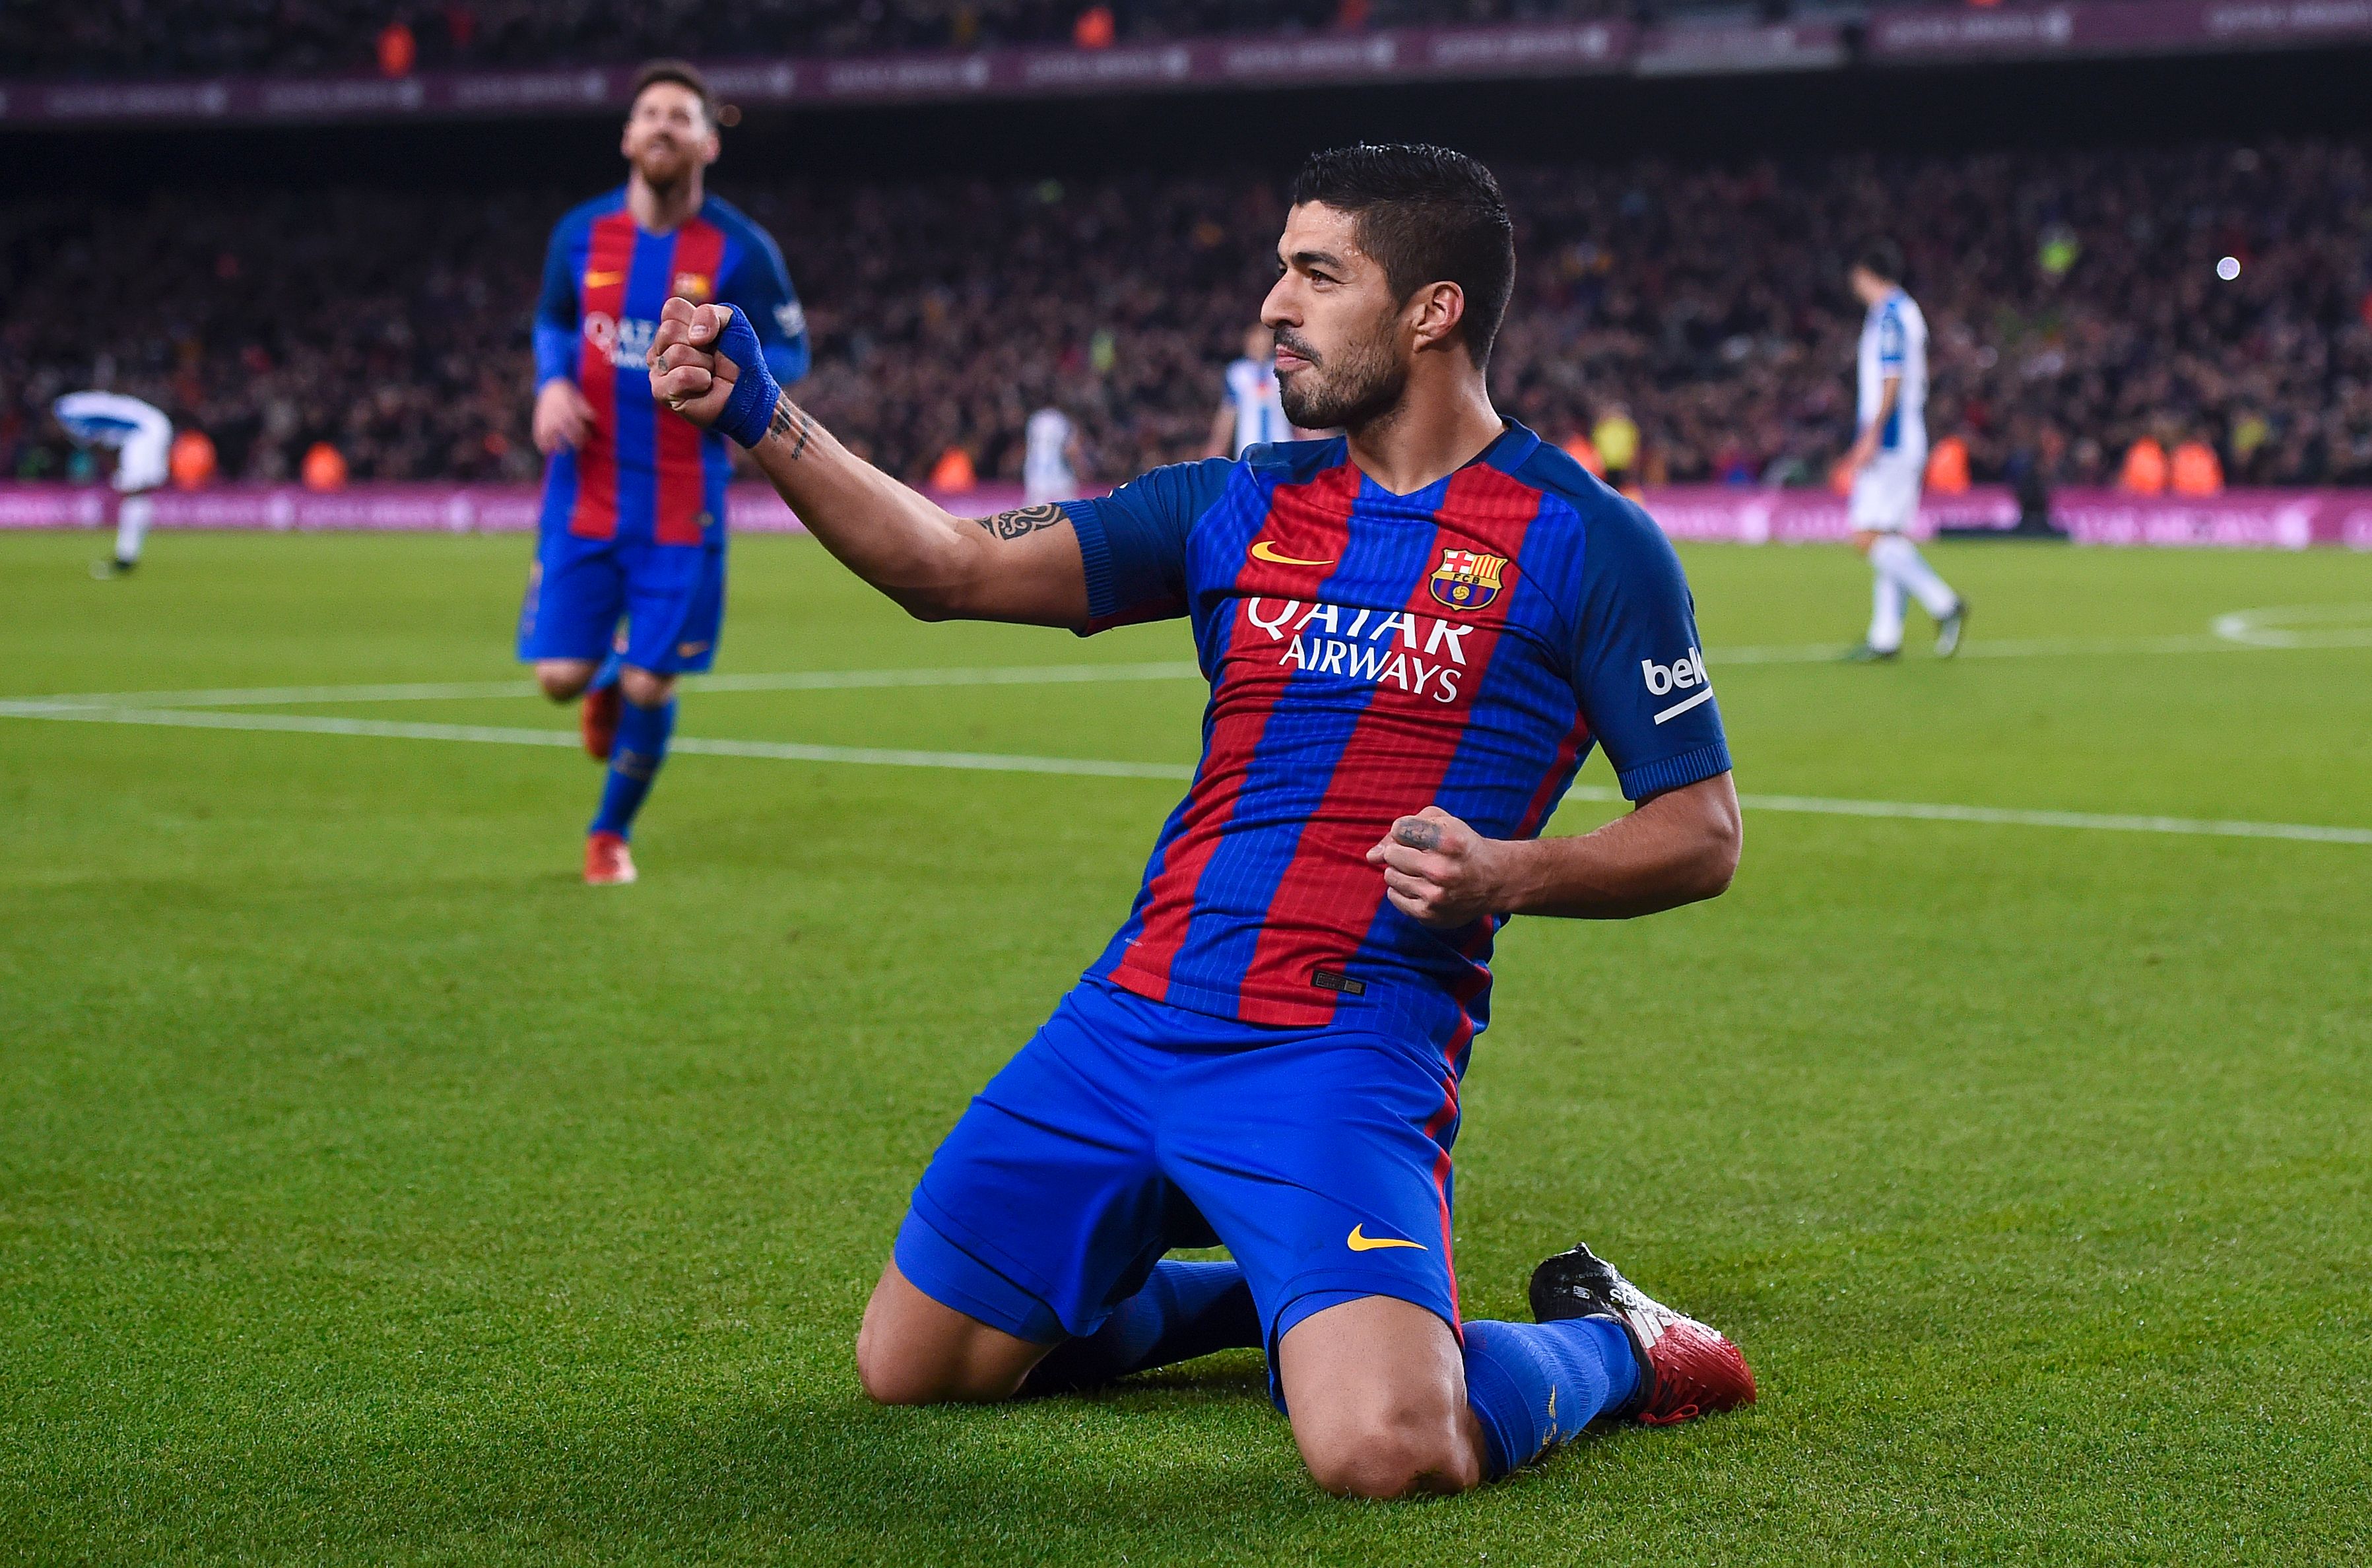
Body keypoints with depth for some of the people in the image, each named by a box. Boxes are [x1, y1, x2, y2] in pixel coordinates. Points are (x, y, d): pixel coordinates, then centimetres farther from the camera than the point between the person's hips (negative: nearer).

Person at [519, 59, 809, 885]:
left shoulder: (742, 251, -7)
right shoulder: (580, 235, 1)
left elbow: (790, 353, 1)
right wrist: (553, 383, -4)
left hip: (682, 503, -2)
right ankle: (606, 684, 35)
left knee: (650, 688, -1)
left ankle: (611, 832, 24)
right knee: (562, 675, -4)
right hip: (584, 494, 2)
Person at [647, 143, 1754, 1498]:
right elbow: (957, 568, 4)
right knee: (912, 1370, 13)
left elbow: (1703, 833, -1)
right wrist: (757, 413, -6)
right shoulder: (1241, 506, 10)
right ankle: (1294, 1295, 30)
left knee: (1384, 1452, -28)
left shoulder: (1587, 543, -3)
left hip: (1348, 1052, -6)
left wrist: (1513, 873, -19)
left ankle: (1602, 1347, 7)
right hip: (1132, 1019, 6)